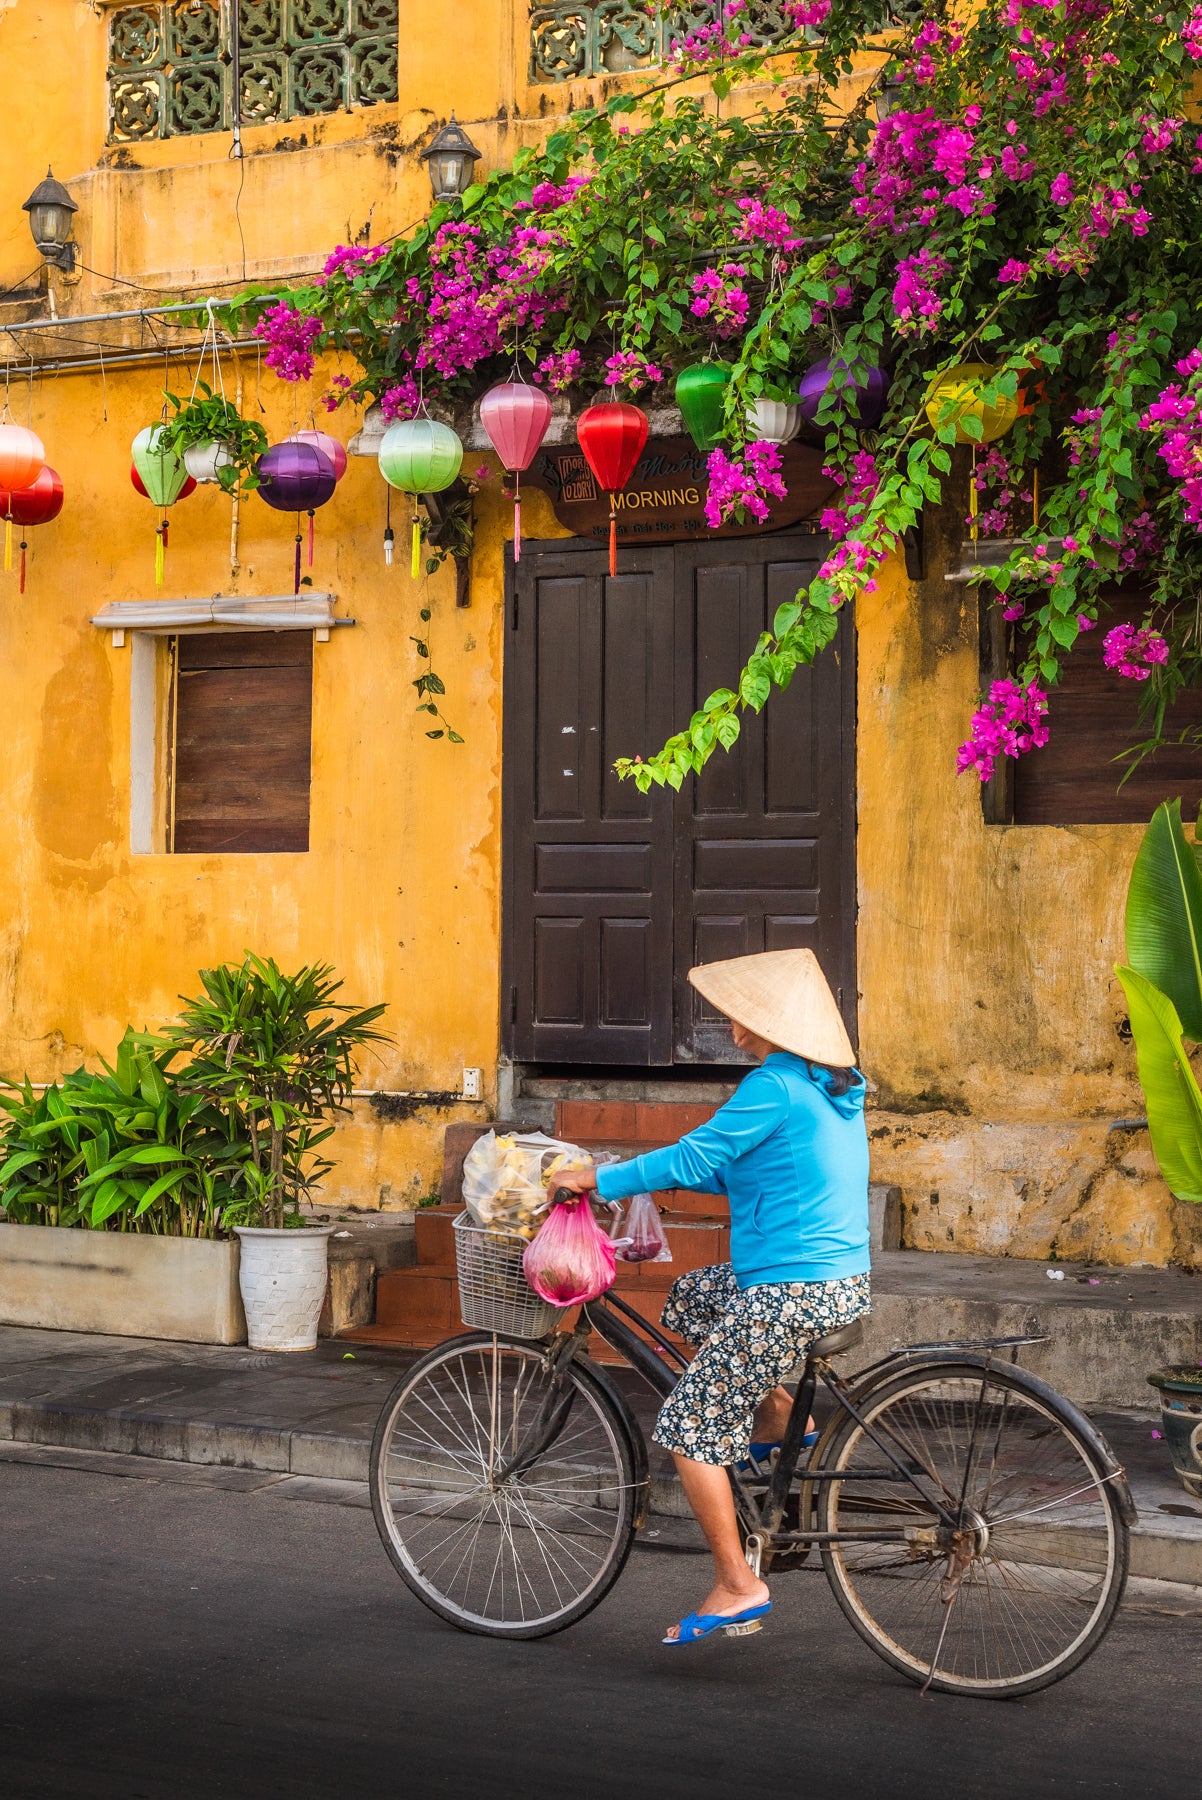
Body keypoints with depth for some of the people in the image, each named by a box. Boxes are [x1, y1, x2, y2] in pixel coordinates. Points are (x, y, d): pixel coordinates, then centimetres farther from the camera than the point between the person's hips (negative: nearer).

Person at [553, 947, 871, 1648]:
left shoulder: (776, 1085, -16)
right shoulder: (836, 1086, 13)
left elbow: (696, 1157, -15)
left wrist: (598, 1179, -6)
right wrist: (653, 1173, 18)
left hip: (792, 1292, -10)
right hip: (842, 1280, 10)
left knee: (690, 1427, -1)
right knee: (693, 1295, 29)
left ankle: (737, 1585, 1)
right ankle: (783, 1421, 22)